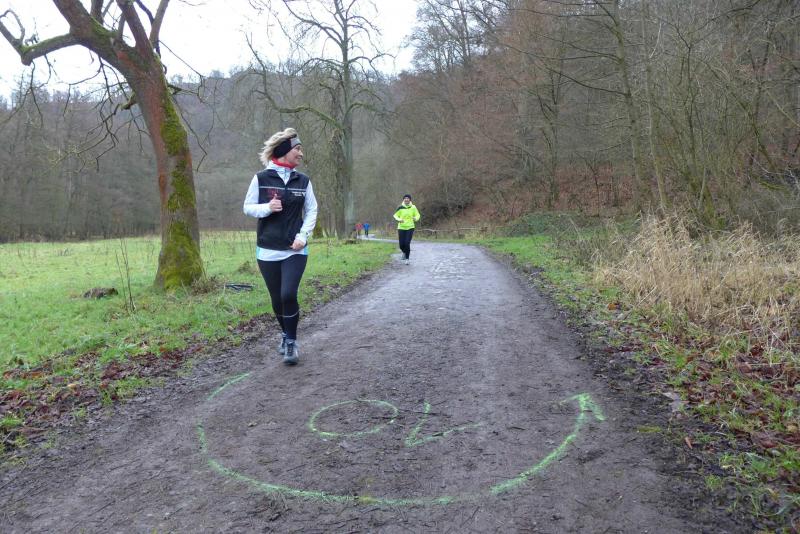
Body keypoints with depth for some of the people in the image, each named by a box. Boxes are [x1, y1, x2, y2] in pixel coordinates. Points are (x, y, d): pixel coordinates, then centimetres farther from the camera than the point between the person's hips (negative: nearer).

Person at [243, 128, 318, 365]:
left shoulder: (303, 181, 4)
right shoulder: (261, 178, -2)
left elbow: (311, 210, 8)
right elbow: (248, 207, 3)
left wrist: (303, 235, -6)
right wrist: (267, 207, -17)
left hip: (295, 250, 0)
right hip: (268, 251, 0)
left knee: (289, 294, -15)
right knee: (277, 299, 9)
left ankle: (291, 342, 1)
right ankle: (285, 334, 34)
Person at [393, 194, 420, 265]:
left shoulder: (413, 207, 0)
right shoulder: (400, 208, -2)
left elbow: (417, 215, 11)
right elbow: (395, 215, 7)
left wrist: (416, 218, -12)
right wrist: (399, 219, -13)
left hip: (410, 228, -1)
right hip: (401, 228, 1)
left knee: (407, 243, -12)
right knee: (401, 244, 0)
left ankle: (407, 258, 3)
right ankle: (404, 252, 36)